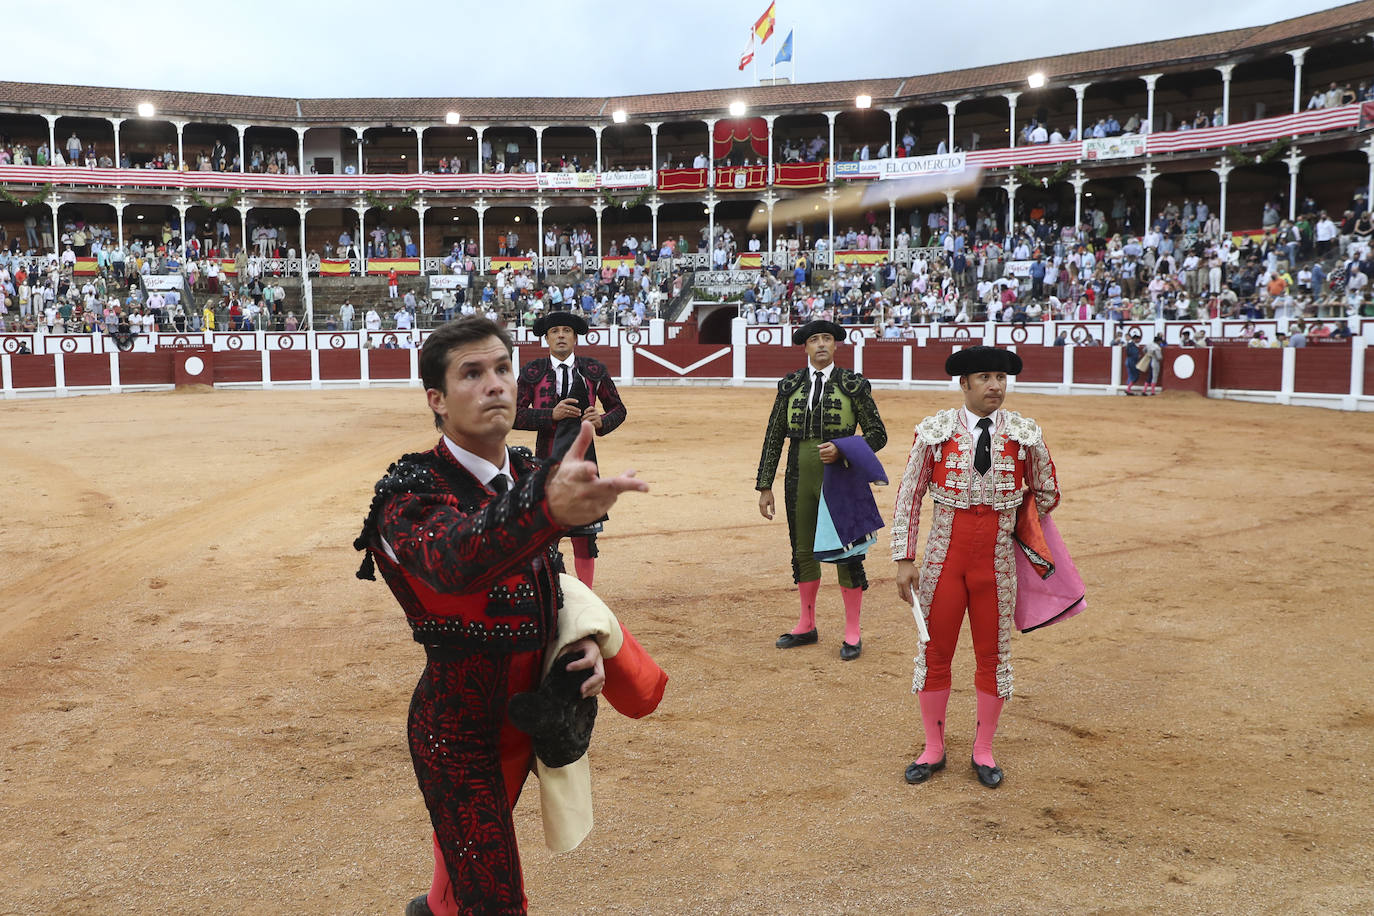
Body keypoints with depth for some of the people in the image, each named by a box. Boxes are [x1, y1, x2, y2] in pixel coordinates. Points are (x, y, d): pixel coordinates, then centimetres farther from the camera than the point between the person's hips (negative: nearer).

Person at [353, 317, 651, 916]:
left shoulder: (532, 475, -2)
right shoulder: (411, 493, -24)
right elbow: (453, 558, -48)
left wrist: (584, 640, -9)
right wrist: (547, 507, -68)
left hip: (524, 714, 7)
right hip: (456, 728, -7)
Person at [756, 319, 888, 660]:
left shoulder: (854, 385, -2)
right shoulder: (789, 386, 5)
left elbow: (878, 435, -1)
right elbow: (773, 439, 7)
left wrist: (842, 449, -18)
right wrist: (765, 487, 3)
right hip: (799, 479, 3)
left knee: (846, 553, 0)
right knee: (803, 552, 12)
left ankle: (852, 633, 15)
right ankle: (806, 627, 28)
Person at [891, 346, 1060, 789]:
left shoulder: (1025, 434, -2)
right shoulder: (935, 431, -5)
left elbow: (1047, 496, 12)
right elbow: (908, 497, -2)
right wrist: (904, 559, -5)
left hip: (997, 559, 1)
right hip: (944, 556, -1)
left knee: (993, 654, 10)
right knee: (935, 652, 8)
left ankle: (983, 752, 28)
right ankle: (933, 750, 25)